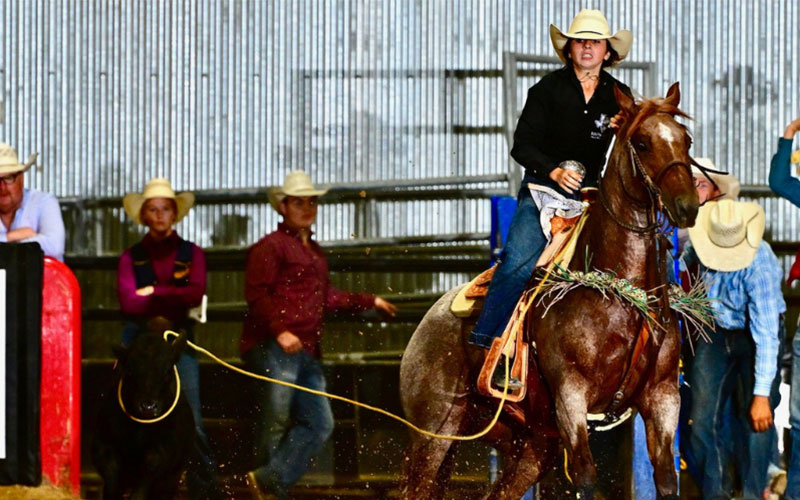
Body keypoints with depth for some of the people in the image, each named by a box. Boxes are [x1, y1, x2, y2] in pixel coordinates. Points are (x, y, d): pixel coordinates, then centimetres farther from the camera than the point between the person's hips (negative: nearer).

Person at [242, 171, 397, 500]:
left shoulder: (315, 252, 23)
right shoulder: (271, 247, -4)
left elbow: (325, 298, 34)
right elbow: (257, 295, -14)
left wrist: (369, 301, 35)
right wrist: (280, 330, -25)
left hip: (306, 354, 9)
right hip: (273, 349, -9)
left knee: (319, 423, 0)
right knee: (276, 423, -5)